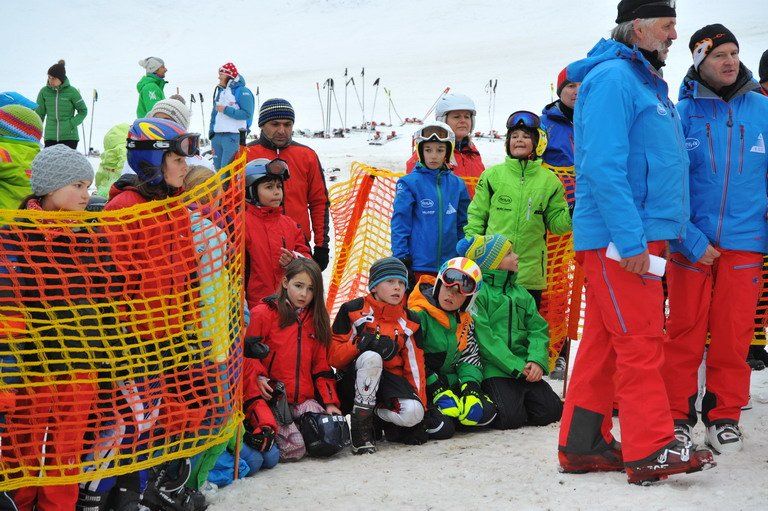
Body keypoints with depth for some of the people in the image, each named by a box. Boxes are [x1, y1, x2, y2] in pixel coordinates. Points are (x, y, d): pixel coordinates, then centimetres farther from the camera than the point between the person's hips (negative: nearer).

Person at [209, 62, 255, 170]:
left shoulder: (242, 91, -6)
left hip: (233, 136, -8)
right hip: (217, 136, 8)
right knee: (217, 167, 11)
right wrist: (211, 131, 15)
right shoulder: (219, 91, 18)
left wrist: (226, 110, -15)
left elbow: (246, 114, -16)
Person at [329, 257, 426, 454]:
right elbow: (333, 356, -6)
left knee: (413, 413, -29)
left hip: (391, 378, 3)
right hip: (354, 382, -3)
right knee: (371, 357, -37)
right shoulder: (353, 310, -4)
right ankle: (360, 425, -26)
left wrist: (420, 405, -2)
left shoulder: (409, 321, 7)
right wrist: (361, 343, -24)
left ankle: (375, 412, 4)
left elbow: (415, 366, 7)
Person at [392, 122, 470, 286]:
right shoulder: (409, 183, -3)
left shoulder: (457, 185, 9)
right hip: (418, 266, -4)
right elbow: (399, 225, -5)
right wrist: (402, 261, -9)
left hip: (450, 266, 4)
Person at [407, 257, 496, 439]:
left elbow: (470, 356, 11)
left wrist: (470, 385, -8)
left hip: (451, 382, 7)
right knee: (443, 429, -27)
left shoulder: (465, 321, 8)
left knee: (487, 412, -10)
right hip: (421, 388, -7)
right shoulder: (418, 315, -15)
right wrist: (436, 389, -21)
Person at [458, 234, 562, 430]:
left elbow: (538, 330, 11)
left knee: (551, 411, -8)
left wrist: (537, 361, -10)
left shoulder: (521, 293, 18)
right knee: (511, 417, -25)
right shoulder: (477, 292, -5)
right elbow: (484, 338, -13)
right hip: (494, 370, -7)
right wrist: (517, 367, -16)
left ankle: (517, 399, 17)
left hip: (525, 368, 7)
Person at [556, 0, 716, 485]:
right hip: (619, 239, -10)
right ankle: (650, 451, -1)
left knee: (604, 342, 11)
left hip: (638, 235, 10)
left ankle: (584, 445, 17)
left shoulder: (647, 82, 19)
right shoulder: (612, 78, -12)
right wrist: (630, 239, -24)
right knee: (640, 342, -6)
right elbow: (603, 167, -21)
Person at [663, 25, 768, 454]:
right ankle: (679, 414, 15)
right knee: (685, 332, 2)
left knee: (734, 336, 6)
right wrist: (691, 239, -12)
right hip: (691, 244, -1)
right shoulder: (682, 113, -2)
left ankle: (725, 415, 20)